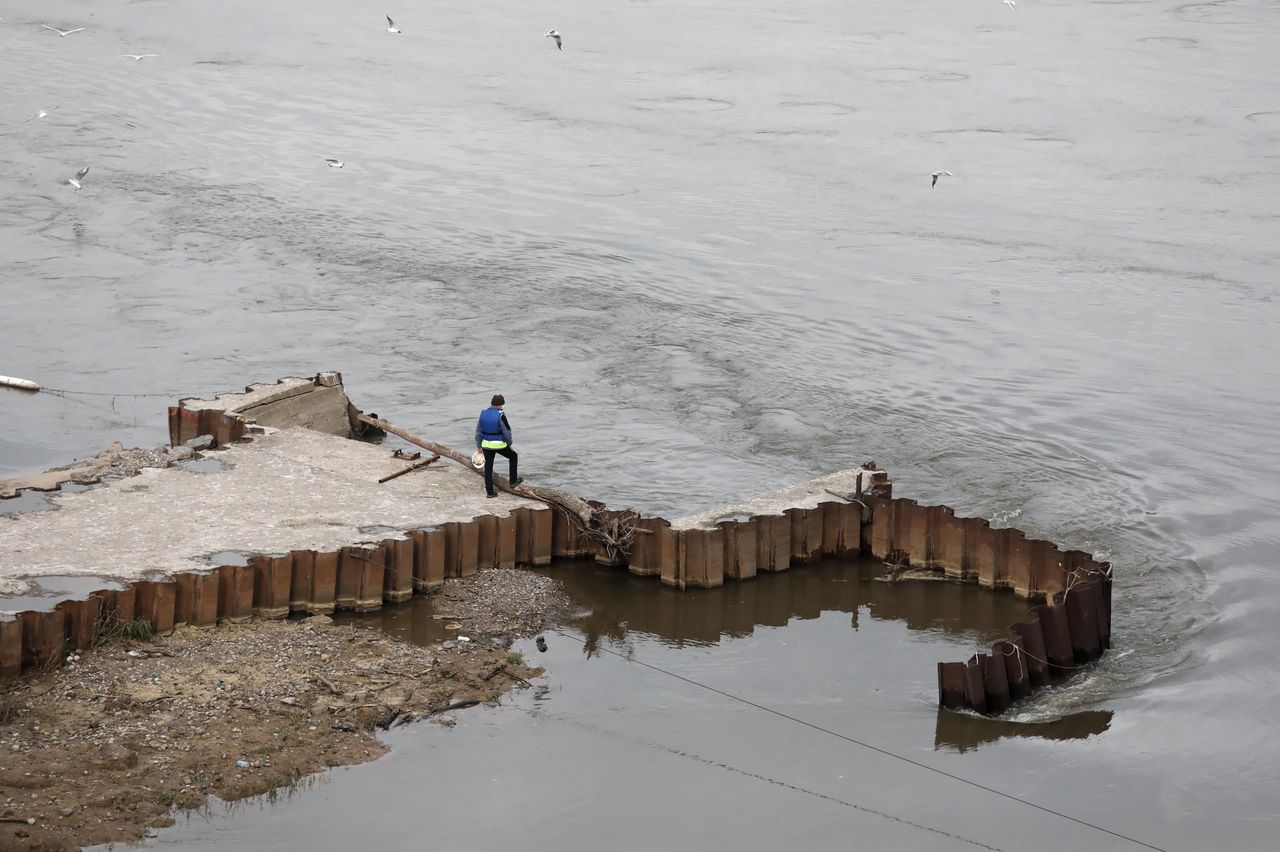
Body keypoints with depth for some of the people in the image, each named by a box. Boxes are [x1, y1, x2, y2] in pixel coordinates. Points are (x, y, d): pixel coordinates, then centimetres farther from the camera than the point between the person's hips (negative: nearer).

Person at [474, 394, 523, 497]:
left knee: (488, 467, 14)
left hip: (486, 445, 4)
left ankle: (490, 491, 15)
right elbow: (507, 432, -15)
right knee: (513, 456, 22)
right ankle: (513, 480, 27)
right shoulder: (500, 415, -19)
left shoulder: (483, 414, -3)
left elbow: (478, 431, 3)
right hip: (499, 445, -4)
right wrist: (510, 442, 4)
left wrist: (479, 446, 12)